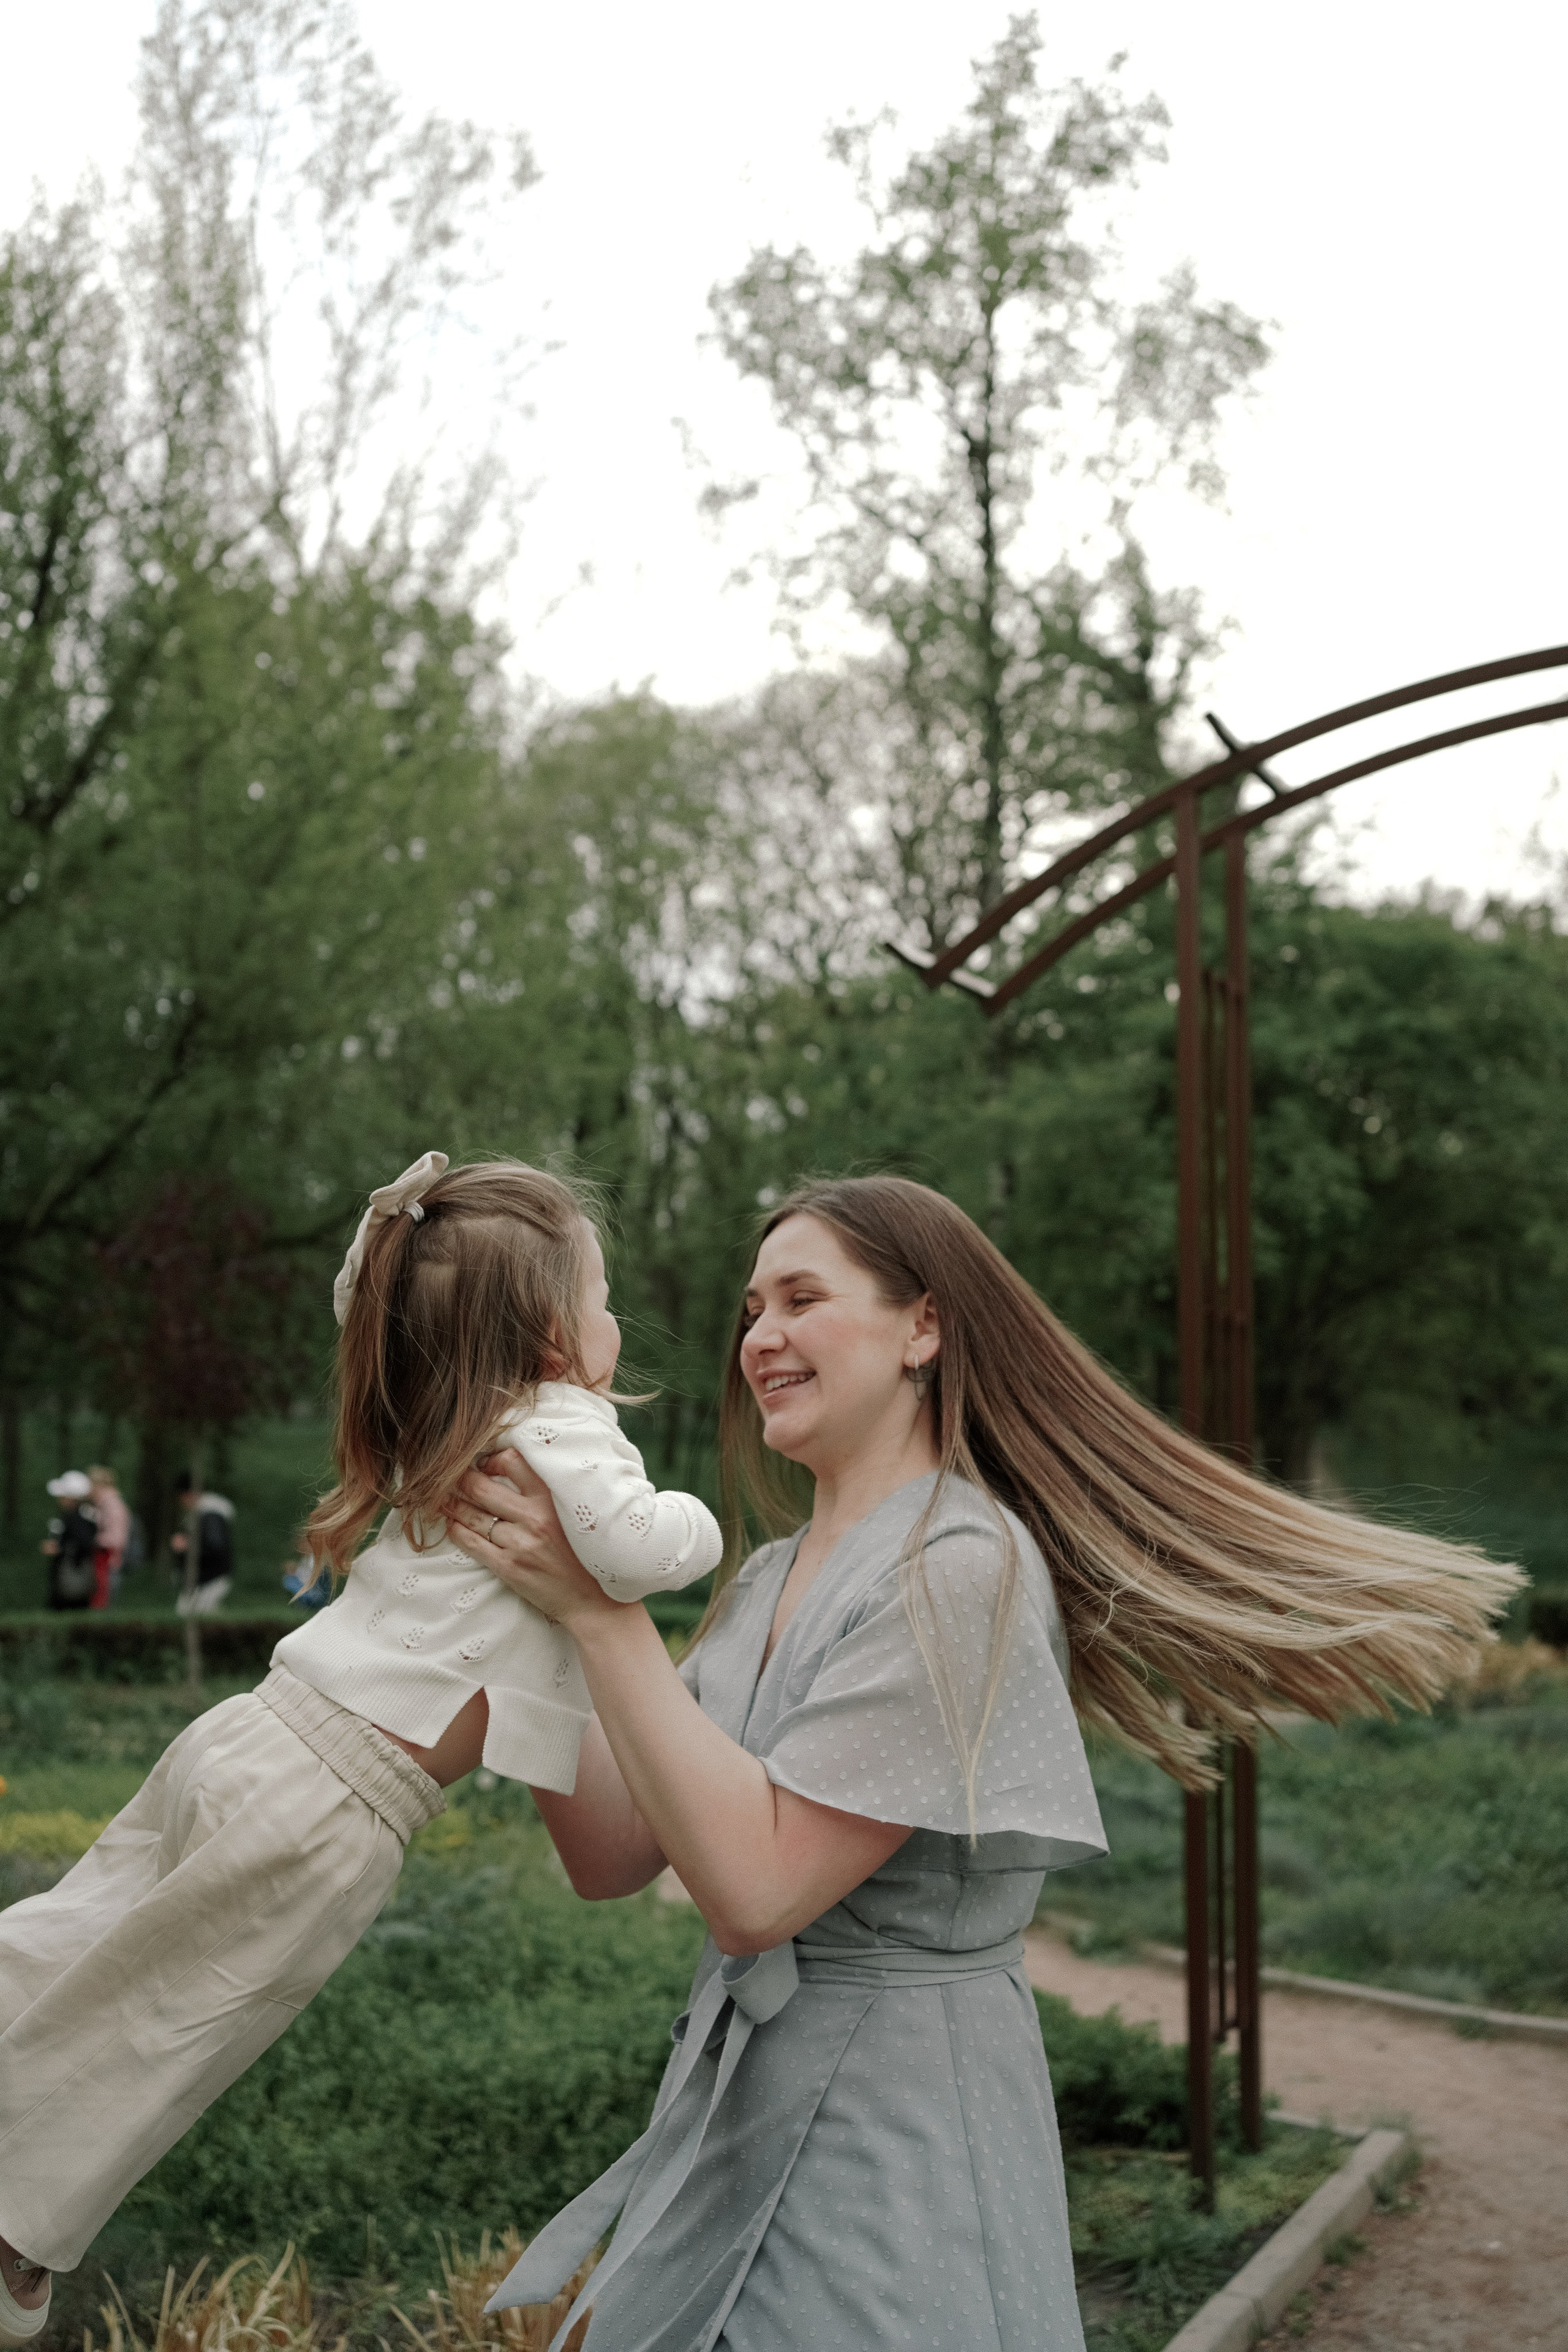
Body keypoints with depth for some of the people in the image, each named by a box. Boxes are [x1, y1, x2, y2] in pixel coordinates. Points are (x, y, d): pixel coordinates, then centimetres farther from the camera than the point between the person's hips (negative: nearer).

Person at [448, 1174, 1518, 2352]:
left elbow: (755, 1888, -24)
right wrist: (532, 1592, -5)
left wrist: (601, 1608, -24)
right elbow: (614, 1854, 1)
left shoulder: (961, 1568, -19)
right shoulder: (773, 1578, 9)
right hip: (736, 2112, 8)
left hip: (891, 2156, -8)